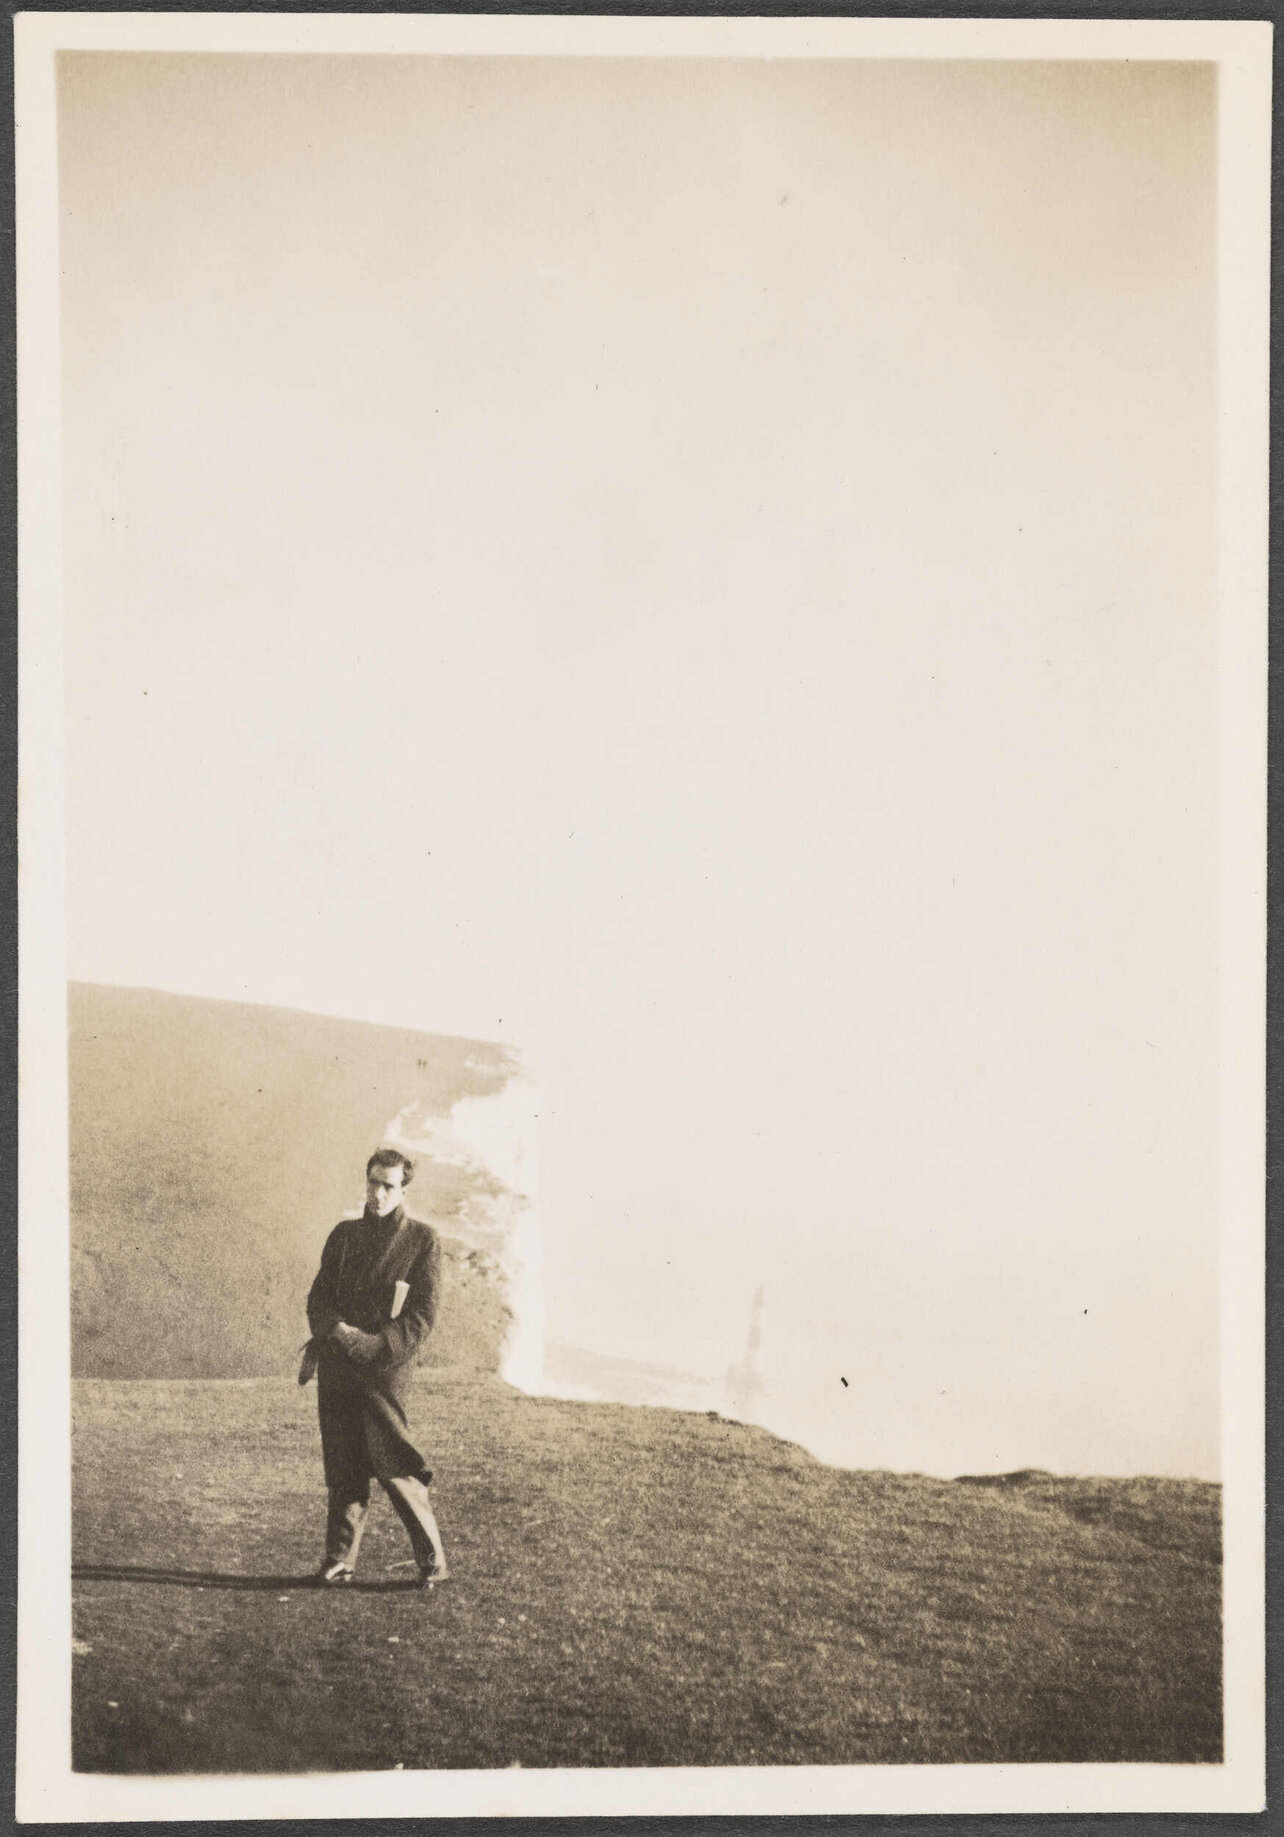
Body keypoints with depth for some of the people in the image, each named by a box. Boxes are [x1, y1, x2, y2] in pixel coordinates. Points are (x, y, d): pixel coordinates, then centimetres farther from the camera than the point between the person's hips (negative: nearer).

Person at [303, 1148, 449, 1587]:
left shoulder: (422, 1240, 3)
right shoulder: (344, 1235, 15)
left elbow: (421, 1316, -2)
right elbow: (319, 1296, 12)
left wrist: (373, 1346, -13)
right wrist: (336, 1329, -9)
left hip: (386, 1365, -4)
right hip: (336, 1364, 4)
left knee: (392, 1467, -8)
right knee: (342, 1467, 4)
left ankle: (432, 1561, 2)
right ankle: (339, 1560, 14)